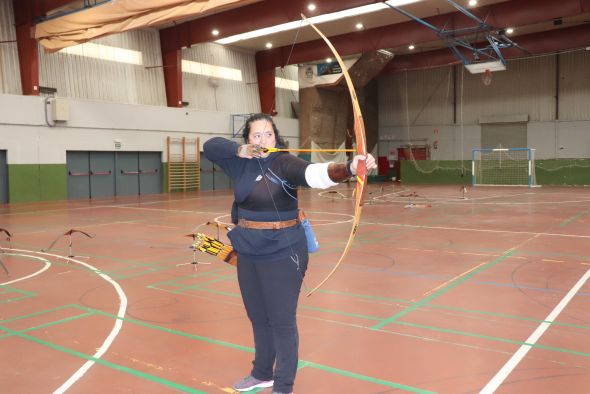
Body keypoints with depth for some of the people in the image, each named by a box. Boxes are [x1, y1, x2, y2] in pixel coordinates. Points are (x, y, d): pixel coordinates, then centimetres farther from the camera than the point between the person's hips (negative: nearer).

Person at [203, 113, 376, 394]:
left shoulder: (285, 163, -16)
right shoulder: (240, 162, 2)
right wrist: (238, 150, -10)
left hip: (282, 253, -6)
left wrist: (350, 167, -54)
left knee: (282, 320, 2)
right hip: (248, 253, 6)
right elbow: (210, 146, 10)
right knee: (258, 317, 20)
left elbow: (317, 174, -34)